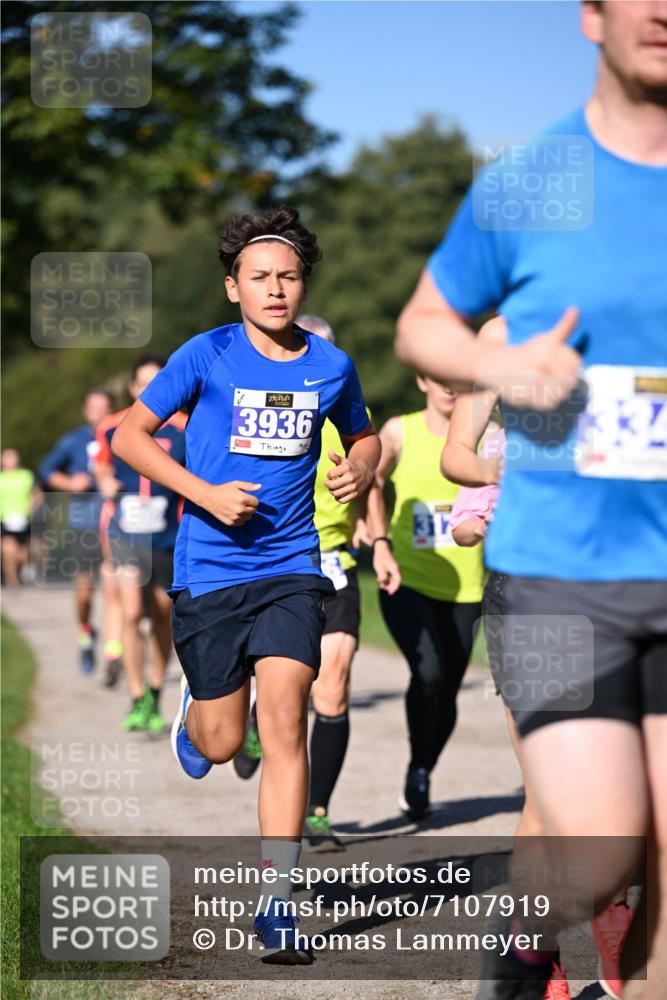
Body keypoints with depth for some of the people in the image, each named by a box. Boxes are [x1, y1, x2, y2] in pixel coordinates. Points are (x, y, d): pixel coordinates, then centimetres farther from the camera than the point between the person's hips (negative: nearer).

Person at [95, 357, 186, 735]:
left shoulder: (184, 430, -5)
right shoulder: (111, 429, 0)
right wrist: (105, 482, 3)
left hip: (169, 539, 0)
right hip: (126, 534, 0)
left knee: (163, 619, 11)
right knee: (131, 614, -15)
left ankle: (155, 698, 28)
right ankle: (138, 701, -7)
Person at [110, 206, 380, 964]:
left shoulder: (331, 366, 4)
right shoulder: (207, 356, -4)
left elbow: (362, 435, 23)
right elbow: (129, 434, 1)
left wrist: (360, 471, -1)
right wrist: (205, 494, -10)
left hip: (290, 567, 1)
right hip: (209, 569, -1)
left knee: (284, 719, -16)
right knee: (223, 743, 5)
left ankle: (277, 904, -10)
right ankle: (191, 714, 46)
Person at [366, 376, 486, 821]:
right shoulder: (400, 432, -1)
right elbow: (371, 481, 7)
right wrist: (380, 542, -6)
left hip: (462, 587, 2)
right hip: (406, 582, -2)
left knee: (447, 691, 6)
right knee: (428, 672, -23)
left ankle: (424, 774, 34)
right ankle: (417, 768, 1)